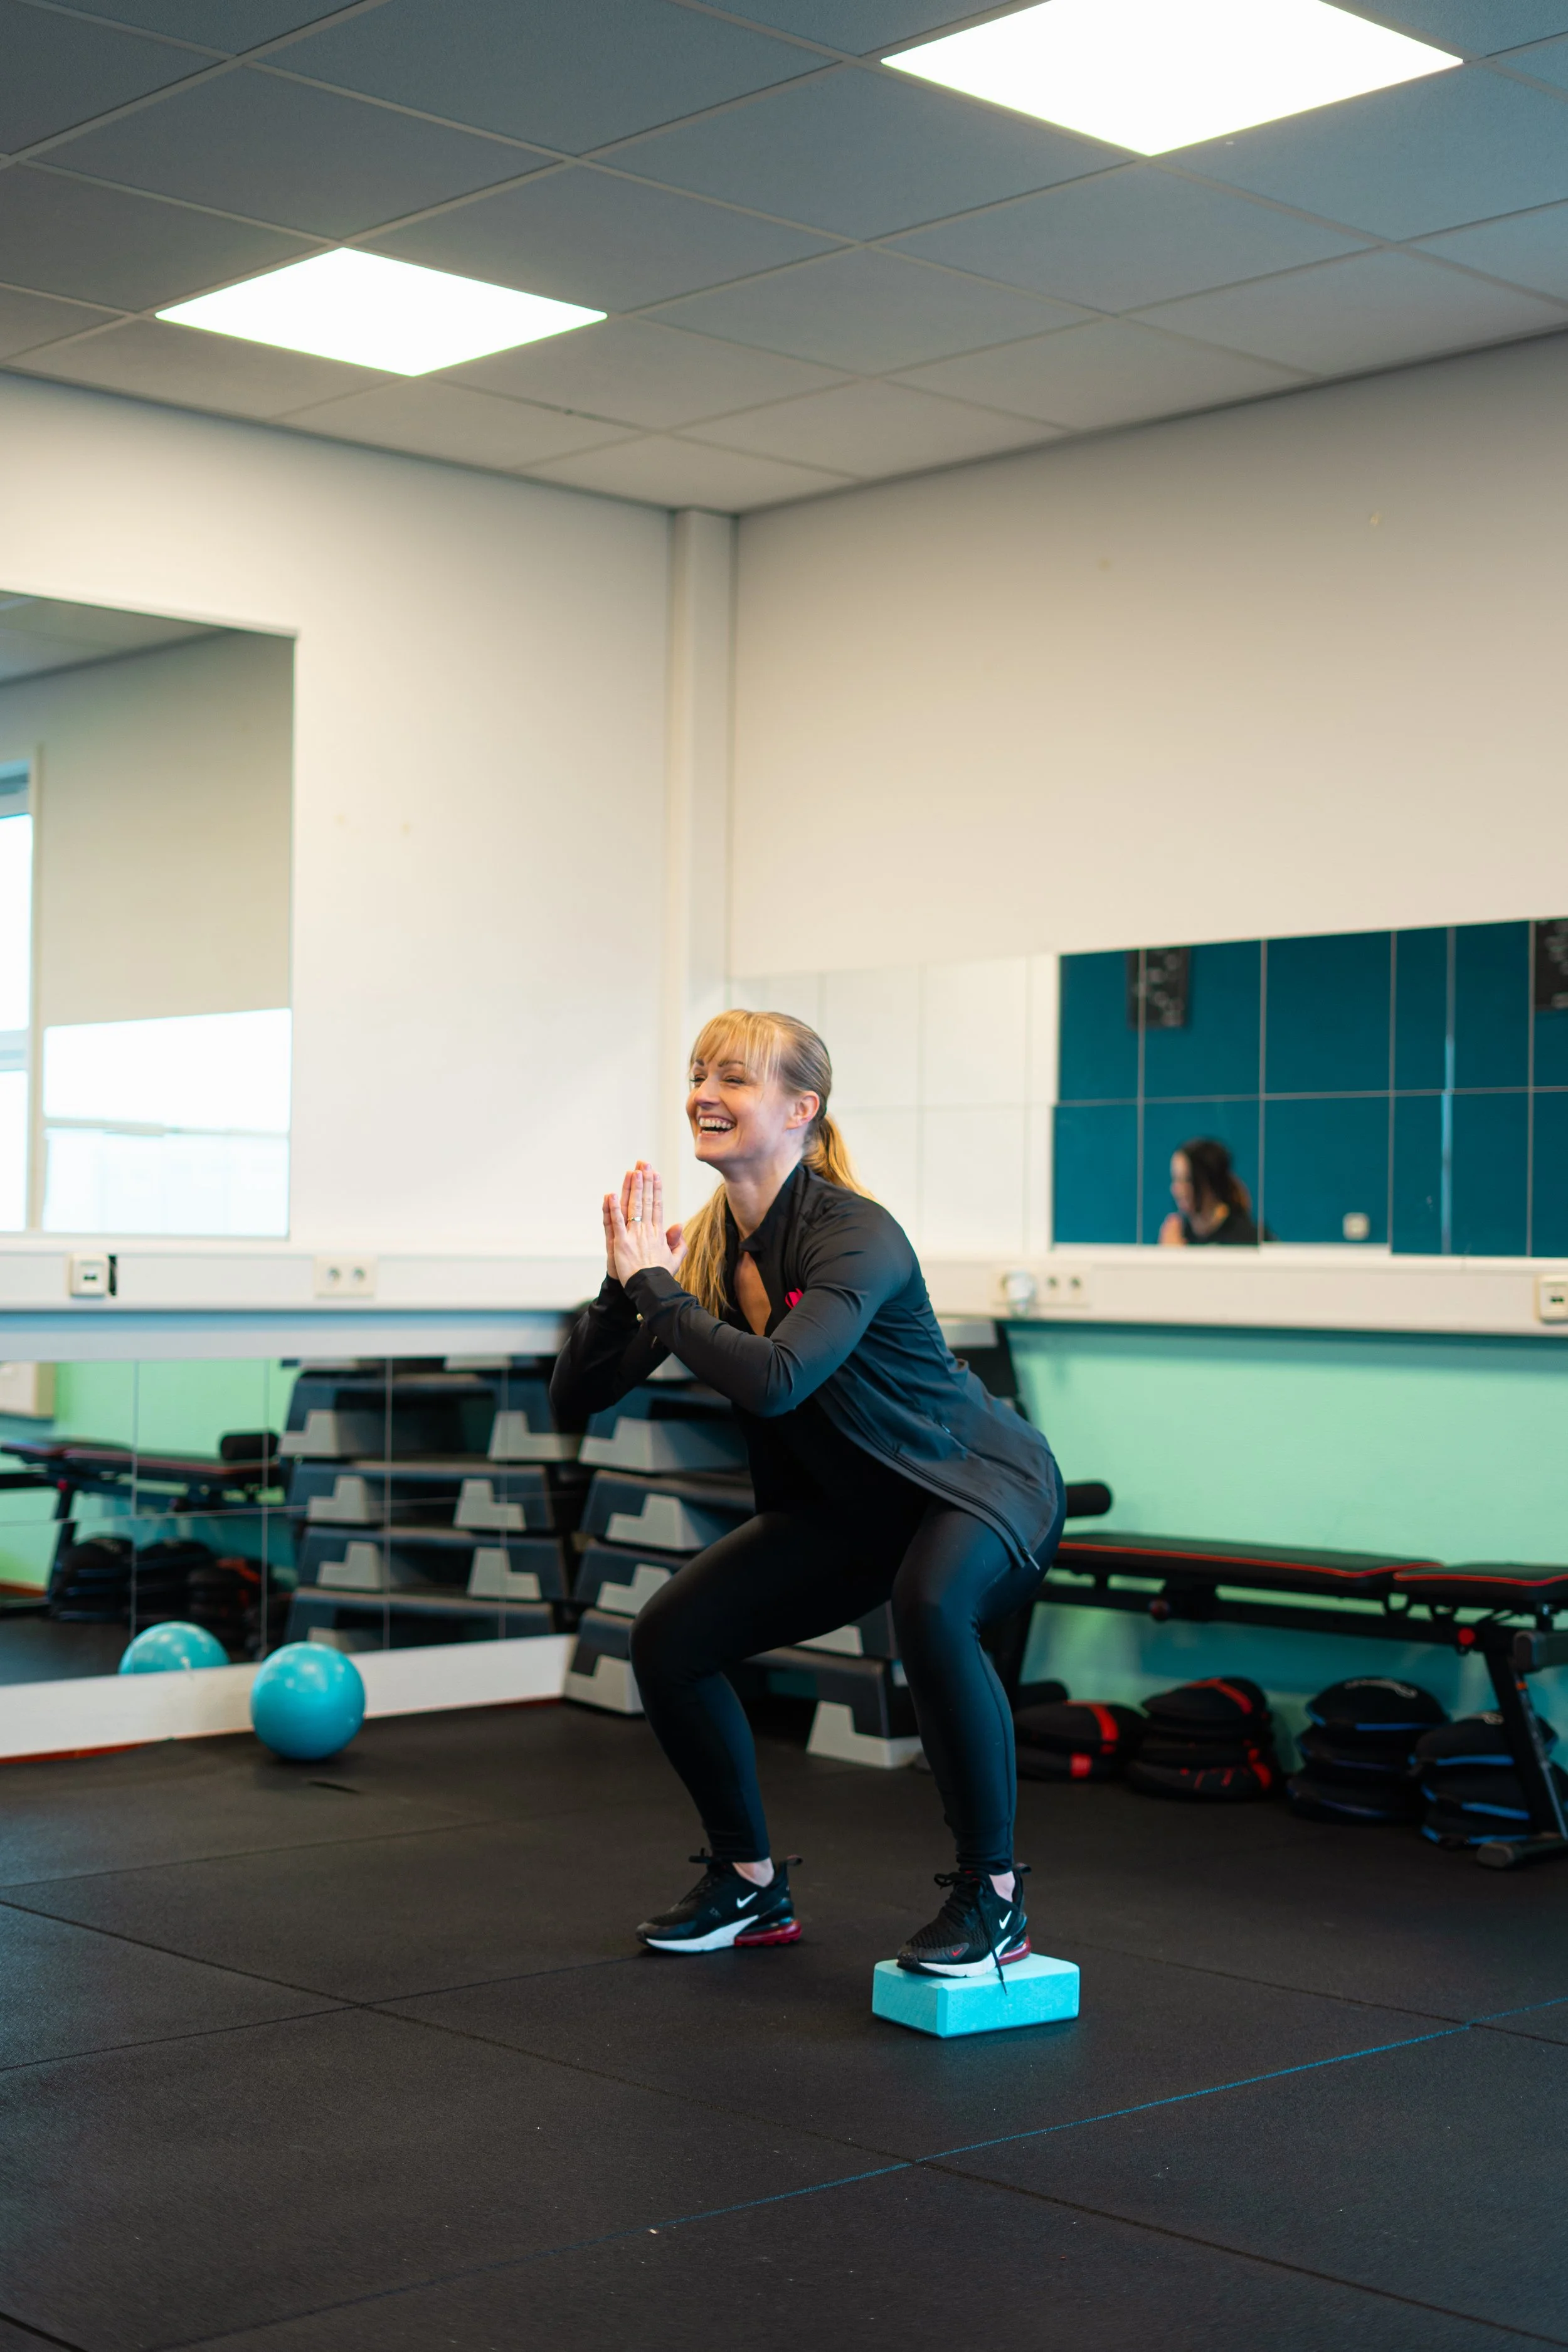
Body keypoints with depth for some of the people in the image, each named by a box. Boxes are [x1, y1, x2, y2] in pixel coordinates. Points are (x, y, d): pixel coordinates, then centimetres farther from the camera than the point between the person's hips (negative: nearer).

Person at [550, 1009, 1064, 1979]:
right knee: (668, 1639, -1)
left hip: (979, 1479, -7)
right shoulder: (710, 1244, -6)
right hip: (852, 1505, 8)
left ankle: (993, 1895, -22)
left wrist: (656, 1288, -32)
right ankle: (753, 1885, 18)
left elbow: (775, 1380, -43)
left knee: (930, 1606, -39)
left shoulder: (856, 1236, -26)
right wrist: (626, 1285, -20)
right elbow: (576, 1400, -4)